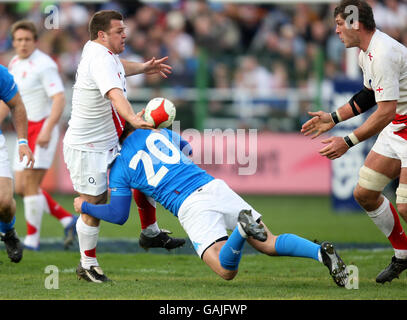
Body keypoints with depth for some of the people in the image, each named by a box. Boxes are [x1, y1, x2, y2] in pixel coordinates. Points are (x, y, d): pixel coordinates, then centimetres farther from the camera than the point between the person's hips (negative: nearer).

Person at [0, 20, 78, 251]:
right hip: (26, 132, 9)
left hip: (43, 130, -9)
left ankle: (32, 239, 0)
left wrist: (47, 130, -32)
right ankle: (68, 220, 14)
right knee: (21, 187, 6)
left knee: (30, 185, -10)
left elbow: (59, 99, -22)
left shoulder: (44, 65, -14)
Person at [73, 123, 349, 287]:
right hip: (214, 186, 5)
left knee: (227, 271, -13)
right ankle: (321, 252, -22)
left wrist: (84, 206, 28)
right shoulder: (159, 132, 22)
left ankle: (242, 228, -43)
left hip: (190, 207, -5)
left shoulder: (119, 168, 9)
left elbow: (118, 215, 12)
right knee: (270, 245, 5)